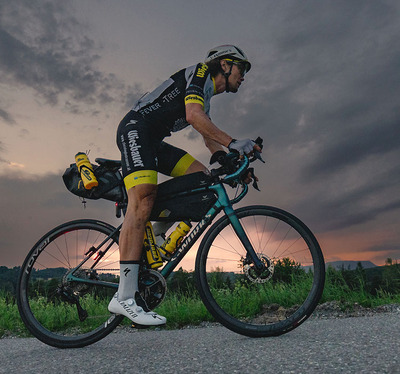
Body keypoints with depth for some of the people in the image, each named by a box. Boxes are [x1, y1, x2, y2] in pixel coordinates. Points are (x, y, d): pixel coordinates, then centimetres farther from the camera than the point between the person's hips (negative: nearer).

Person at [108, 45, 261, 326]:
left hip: (153, 142, 9)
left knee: (201, 176, -2)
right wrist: (232, 142, -25)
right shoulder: (201, 73, -2)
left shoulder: (207, 99, 25)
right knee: (143, 200, -25)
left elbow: (211, 141, 18)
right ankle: (126, 296, -28)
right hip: (135, 129, -9)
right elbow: (193, 115, -21)